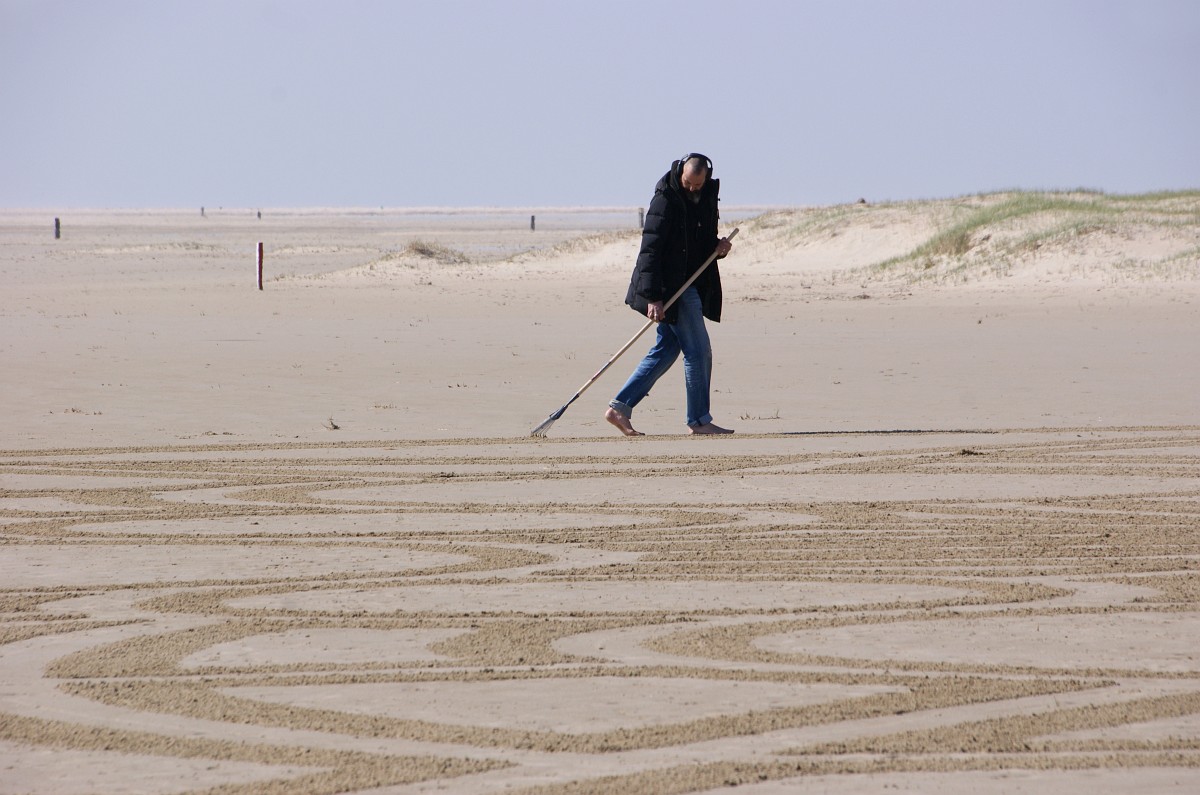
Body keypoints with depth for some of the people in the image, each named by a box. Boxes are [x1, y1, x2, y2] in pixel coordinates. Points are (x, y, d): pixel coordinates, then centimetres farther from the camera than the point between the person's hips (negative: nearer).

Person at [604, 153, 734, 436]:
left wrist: (719, 248, -1)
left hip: (691, 284, 8)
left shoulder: (707, 198, 11)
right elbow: (650, 250, -18)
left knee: (666, 350, 7)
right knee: (698, 351, -6)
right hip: (669, 287, -8)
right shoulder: (666, 199, -14)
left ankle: (619, 408, 9)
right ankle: (699, 420, 3)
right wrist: (653, 297, -23)